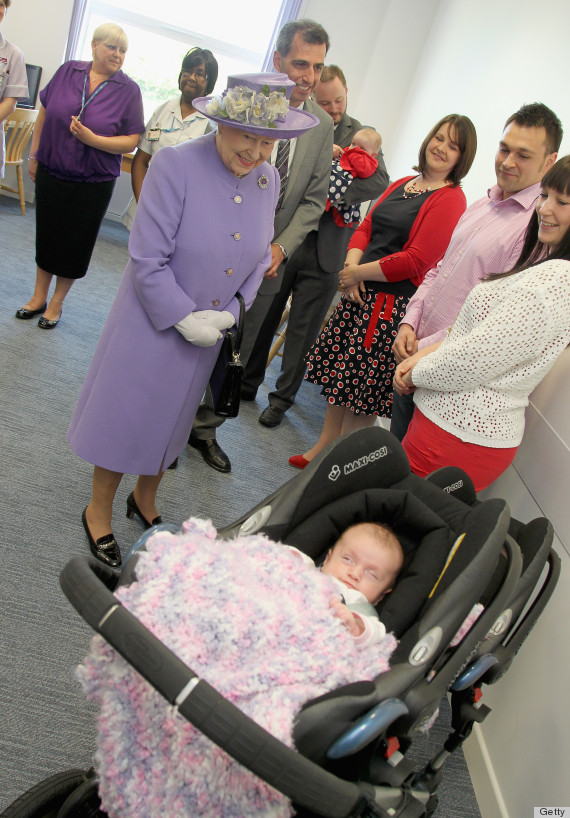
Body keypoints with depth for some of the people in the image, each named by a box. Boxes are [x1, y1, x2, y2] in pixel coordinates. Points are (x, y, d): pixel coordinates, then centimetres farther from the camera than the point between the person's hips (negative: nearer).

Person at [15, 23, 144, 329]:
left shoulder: (129, 90, -7)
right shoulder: (68, 71, 0)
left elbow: (131, 142, -10)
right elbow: (44, 114, 7)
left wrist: (92, 139, -22)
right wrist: (34, 156, 8)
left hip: (93, 184, -2)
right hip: (51, 174, 3)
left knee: (75, 243, 8)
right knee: (46, 235, 13)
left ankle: (56, 303, 26)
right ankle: (38, 297, 30)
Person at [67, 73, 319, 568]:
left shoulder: (268, 180, -3)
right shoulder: (176, 165, -20)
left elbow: (259, 258, 6)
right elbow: (148, 258, -21)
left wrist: (231, 311, -7)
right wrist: (184, 318, -19)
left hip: (209, 329, 5)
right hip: (153, 320, -5)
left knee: (171, 417, 21)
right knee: (125, 411, 10)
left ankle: (145, 501, 45)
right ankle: (99, 512, 33)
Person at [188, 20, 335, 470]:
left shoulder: (322, 125, 3)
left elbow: (313, 198, 4)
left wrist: (280, 247, -10)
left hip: (267, 260, 3)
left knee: (236, 353, 12)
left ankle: (205, 428, 31)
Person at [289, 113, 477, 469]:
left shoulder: (451, 199, -10)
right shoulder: (402, 184, 13)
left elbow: (415, 261, -18)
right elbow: (365, 228, 12)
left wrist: (359, 272, -13)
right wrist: (351, 268, -7)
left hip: (394, 306, -7)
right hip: (359, 294, 7)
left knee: (365, 389, 2)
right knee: (339, 375, 15)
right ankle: (323, 446, 32)